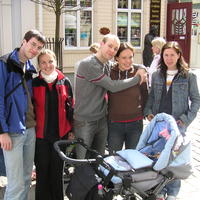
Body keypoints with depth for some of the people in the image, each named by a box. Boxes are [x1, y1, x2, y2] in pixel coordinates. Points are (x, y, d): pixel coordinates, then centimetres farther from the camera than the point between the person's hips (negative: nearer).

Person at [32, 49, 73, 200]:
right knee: (42, 170, 6)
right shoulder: (34, 83, -2)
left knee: (57, 170, 12)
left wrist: (71, 129, 7)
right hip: (40, 135, -1)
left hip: (60, 133, 2)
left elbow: (70, 107, 8)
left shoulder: (65, 82, 3)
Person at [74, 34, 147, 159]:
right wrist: (137, 78, -10)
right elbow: (113, 86, -19)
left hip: (102, 120, 7)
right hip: (85, 122, -7)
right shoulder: (88, 64, -17)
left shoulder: (108, 65, 8)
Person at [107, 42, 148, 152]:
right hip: (114, 124, 0)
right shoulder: (110, 72, -6)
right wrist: (108, 113, 6)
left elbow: (145, 94, 5)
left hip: (135, 123, 0)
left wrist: (143, 111, 9)